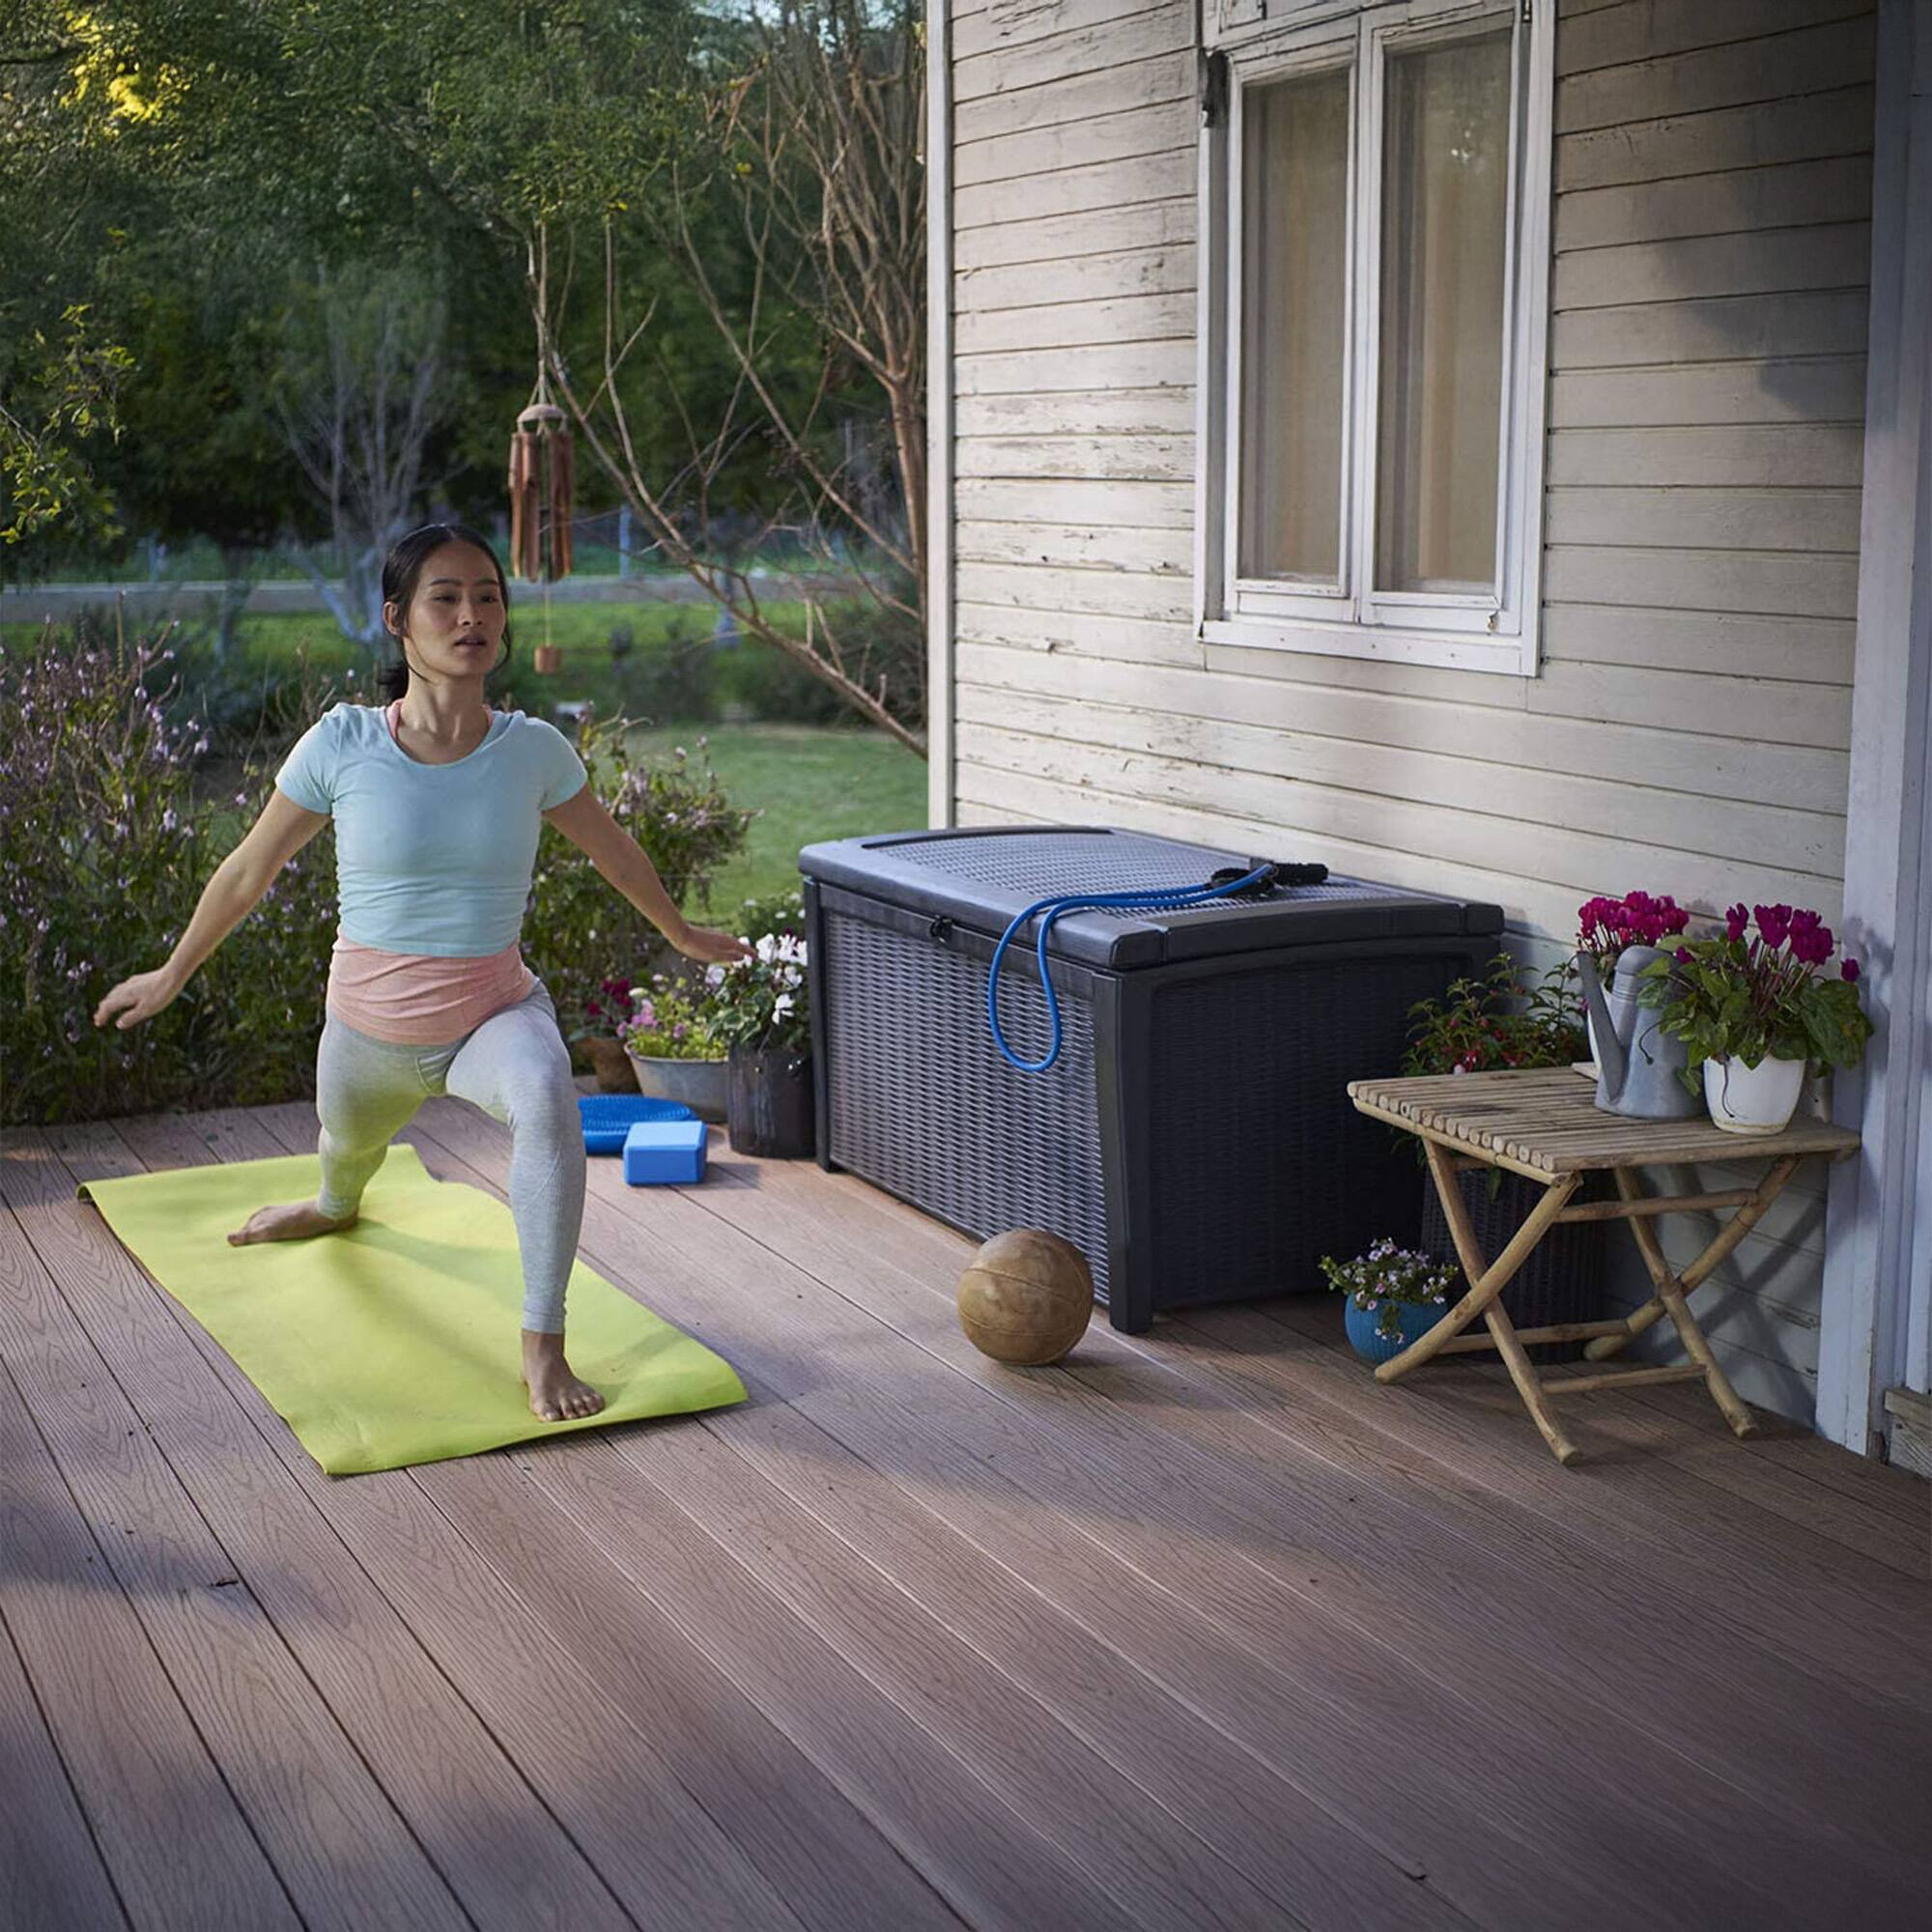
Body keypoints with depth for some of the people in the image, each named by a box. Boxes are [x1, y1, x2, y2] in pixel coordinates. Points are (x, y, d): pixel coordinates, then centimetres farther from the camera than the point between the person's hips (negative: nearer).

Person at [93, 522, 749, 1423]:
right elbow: (248, 869, 0)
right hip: (368, 1025, 1)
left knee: (545, 1097, -36)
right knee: (347, 1146, 31)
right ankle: (336, 1209, 73)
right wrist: (172, 974, 11)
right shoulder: (342, 745, -16)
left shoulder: (534, 750, -12)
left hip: (495, 1010, -1)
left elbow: (611, 849, 9)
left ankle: (543, 1345, -28)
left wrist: (682, 934, 23)